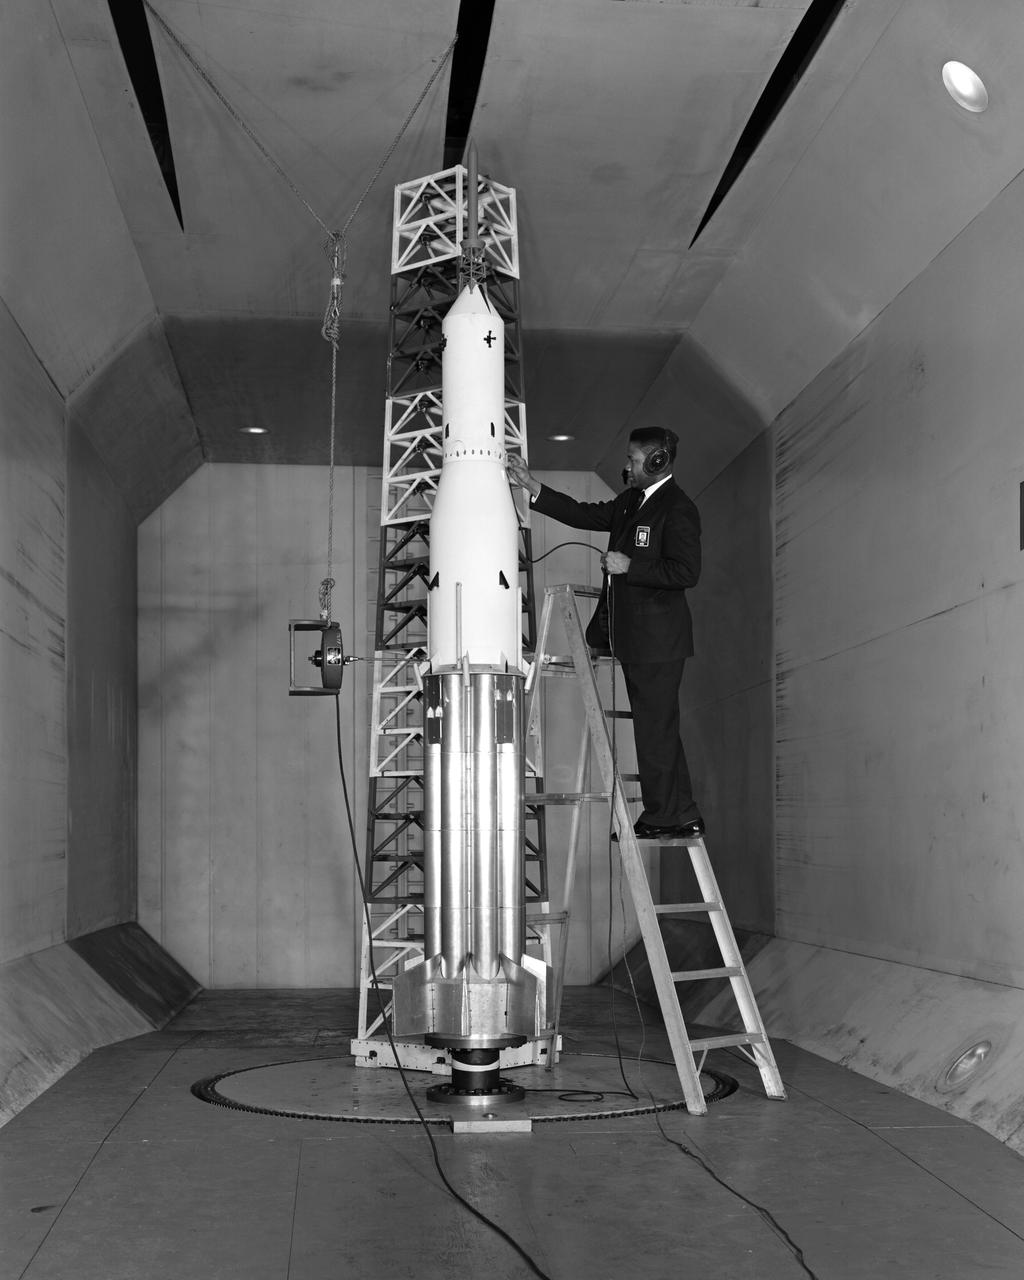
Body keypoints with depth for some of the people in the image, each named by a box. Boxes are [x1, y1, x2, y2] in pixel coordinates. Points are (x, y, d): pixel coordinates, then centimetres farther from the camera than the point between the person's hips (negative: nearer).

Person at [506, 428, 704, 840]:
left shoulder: (678, 509, -13)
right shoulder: (631, 500, 15)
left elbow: (686, 572, -19)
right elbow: (587, 515, 19)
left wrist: (628, 566, -18)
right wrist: (532, 486, 15)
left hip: (657, 640, -10)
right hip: (632, 636, 10)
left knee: (655, 729, -3)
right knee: (658, 728, 13)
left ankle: (662, 818, 6)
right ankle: (683, 817, 20)